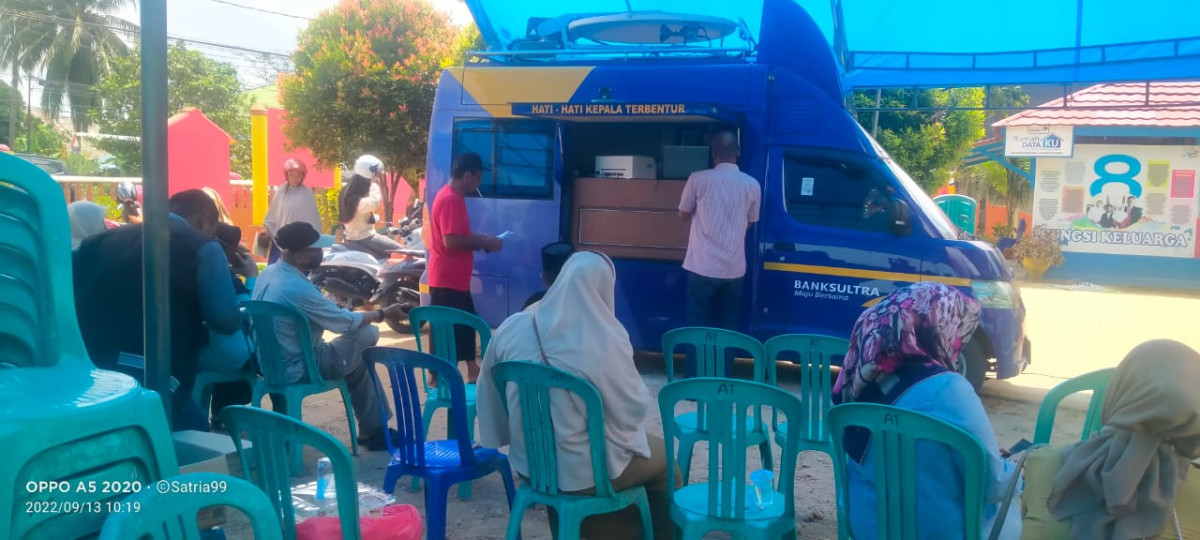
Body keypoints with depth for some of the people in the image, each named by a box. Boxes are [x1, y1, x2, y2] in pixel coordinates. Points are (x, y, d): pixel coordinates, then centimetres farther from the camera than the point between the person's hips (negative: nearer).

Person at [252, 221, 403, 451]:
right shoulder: (298, 288, -28)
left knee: (358, 355, 18)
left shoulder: (268, 273, 1)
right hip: (295, 369, -9)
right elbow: (343, 322, -16)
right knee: (365, 336, -4)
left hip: (271, 362, 9)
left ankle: (374, 427, 24)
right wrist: (384, 313, -2)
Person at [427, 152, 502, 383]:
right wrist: (484, 243, -16)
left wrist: (480, 239, 10)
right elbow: (451, 241, -26)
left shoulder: (453, 197, 13)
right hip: (447, 279, -11)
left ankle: (472, 371, 28)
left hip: (456, 278, 11)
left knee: (466, 323, 18)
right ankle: (438, 376, 7)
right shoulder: (451, 199, -20)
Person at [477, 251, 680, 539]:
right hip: (583, 471, -5)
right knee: (663, 457, 22)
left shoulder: (512, 328, -9)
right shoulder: (605, 342, -24)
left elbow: (488, 395, 3)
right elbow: (636, 408, -12)